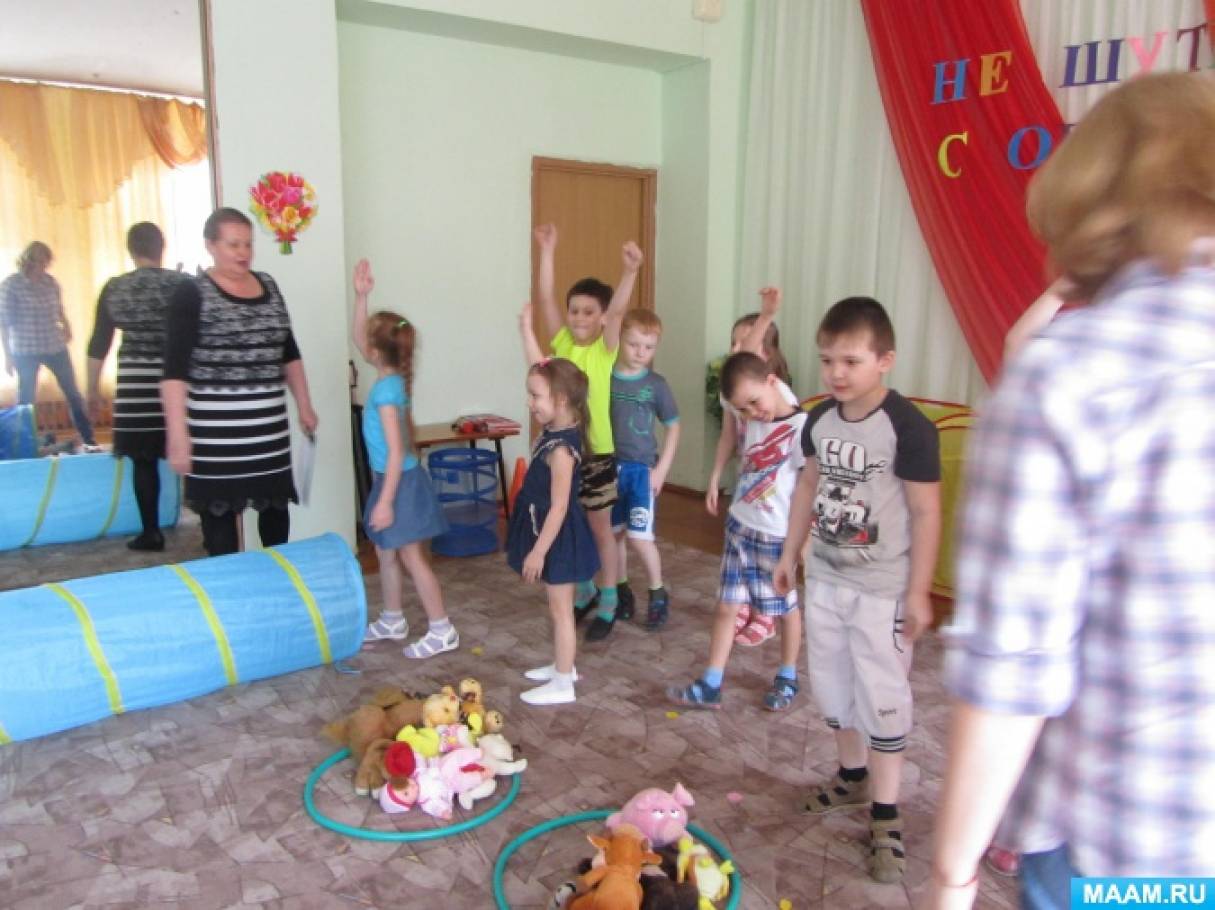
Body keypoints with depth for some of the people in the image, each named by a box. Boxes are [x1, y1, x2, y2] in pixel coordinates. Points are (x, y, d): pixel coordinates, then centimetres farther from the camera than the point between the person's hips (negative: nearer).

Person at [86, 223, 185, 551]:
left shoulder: (114, 289, 1)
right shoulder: (183, 284, -2)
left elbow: (98, 344, 5)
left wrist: (92, 389, 14)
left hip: (136, 385, 0)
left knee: (144, 460, 7)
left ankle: (151, 533, 12)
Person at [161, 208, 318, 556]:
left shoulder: (268, 286, 10)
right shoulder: (192, 294, -8)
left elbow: (289, 352, 18)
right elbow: (174, 370, -13)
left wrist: (304, 406, 16)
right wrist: (177, 435, -19)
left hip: (269, 430, 6)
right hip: (216, 435, -5)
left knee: (276, 507, 14)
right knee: (219, 515, 4)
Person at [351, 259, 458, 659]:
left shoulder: (386, 390, -23)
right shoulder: (392, 379, 2)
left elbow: (397, 452, -26)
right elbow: (357, 338, 15)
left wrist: (386, 501, -25)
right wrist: (361, 296, 6)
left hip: (400, 482, -9)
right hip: (393, 479, 9)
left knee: (411, 557, -1)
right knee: (385, 553, 19)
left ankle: (442, 630, 7)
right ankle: (392, 621, 33)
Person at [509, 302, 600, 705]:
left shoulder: (561, 448, -26)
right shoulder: (557, 427, -1)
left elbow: (559, 507, -25)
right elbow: (541, 369, 6)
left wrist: (539, 551, -22)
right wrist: (526, 327, 5)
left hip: (558, 538, -9)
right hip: (552, 535, 9)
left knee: (560, 609, 3)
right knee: (559, 607, 21)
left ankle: (562, 685, 15)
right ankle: (563, 666, 36)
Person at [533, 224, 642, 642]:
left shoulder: (607, 349, -8)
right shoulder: (562, 342, 2)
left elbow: (618, 310, -24)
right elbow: (546, 299, -5)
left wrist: (630, 271, -39)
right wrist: (547, 251, -11)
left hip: (597, 452, -4)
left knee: (600, 529, 7)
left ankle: (608, 606, 19)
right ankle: (585, 592, 35)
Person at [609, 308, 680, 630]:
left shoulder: (656, 385, -5)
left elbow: (673, 427, 2)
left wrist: (661, 469, -4)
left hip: (642, 468, -2)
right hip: (609, 466, 2)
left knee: (639, 535, -6)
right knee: (614, 532, 11)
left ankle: (659, 595, 14)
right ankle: (622, 590, 29)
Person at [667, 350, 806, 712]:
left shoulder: (801, 428, -18)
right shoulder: (750, 423, 4)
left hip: (778, 537, -6)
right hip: (739, 528, 6)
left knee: (786, 608, 13)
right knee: (726, 605, 7)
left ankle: (787, 678, 34)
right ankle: (710, 685, 14)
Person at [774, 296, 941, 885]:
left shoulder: (908, 427, -20)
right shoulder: (820, 418, 0)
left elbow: (926, 512, -16)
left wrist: (918, 591, -15)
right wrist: (789, 554, 16)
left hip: (882, 590, -6)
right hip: (824, 579, 7)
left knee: (881, 698, 3)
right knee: (831, 686, 17)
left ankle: (884, 815, 18)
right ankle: (852, 777, 39)